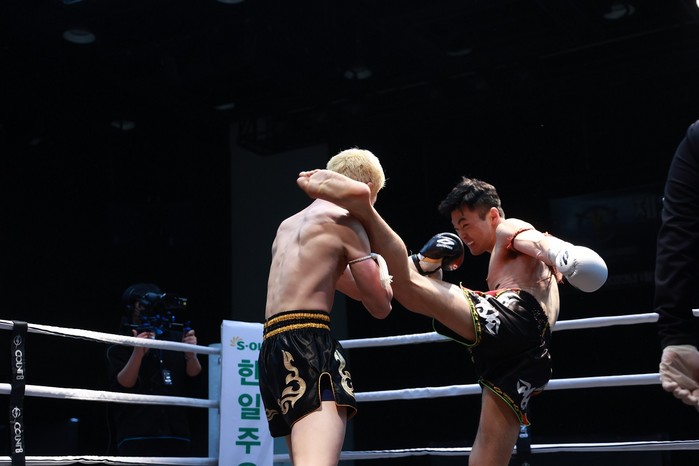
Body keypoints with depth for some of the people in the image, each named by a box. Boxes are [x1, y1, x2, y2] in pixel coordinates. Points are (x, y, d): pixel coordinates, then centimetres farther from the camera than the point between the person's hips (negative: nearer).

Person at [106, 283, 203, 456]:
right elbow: (121, 387, -7)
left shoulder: (176, 339, 12)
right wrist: (138, 352, -21)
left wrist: (191, 353, -15)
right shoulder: (119, 347, 6)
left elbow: (194, 376, 6)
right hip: (136, 437, -2)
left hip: (177, 436, 3)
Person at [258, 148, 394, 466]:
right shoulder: (345, 221, 1)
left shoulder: (290, 224, 26)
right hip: (307, 344, -9)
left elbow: (355, 288, 34)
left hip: (273, 348, 9)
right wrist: (381, 265, 23)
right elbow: (380, 306, 4)